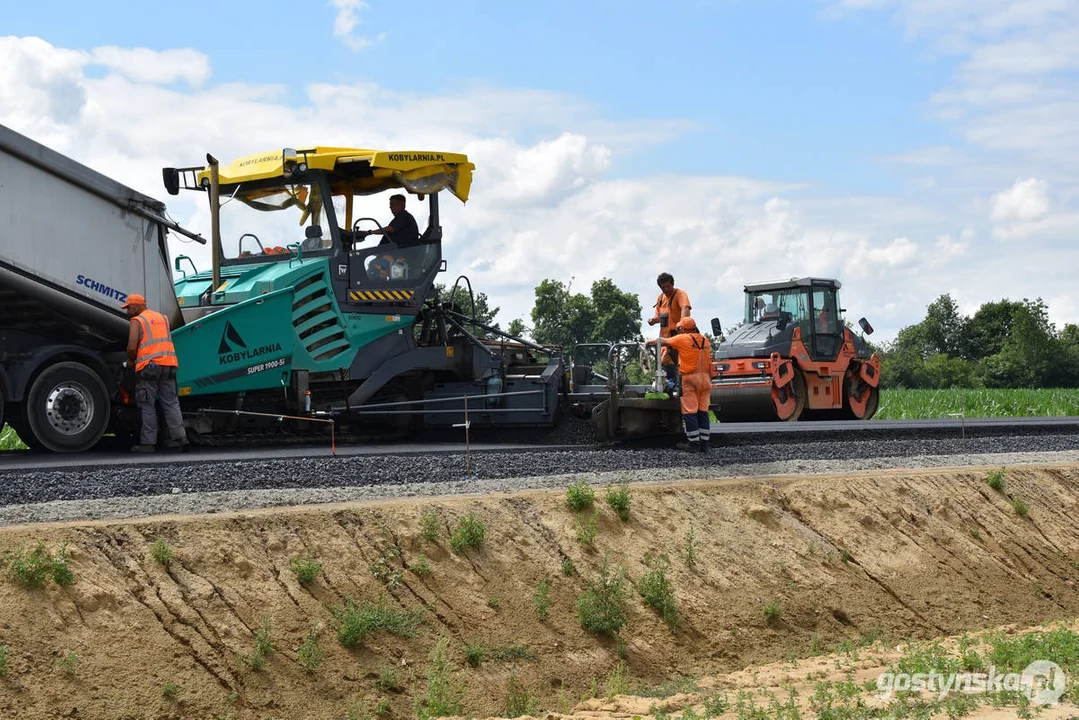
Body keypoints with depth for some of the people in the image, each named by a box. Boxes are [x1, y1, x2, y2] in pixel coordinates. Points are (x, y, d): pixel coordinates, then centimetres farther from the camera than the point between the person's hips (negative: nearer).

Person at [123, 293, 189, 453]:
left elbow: (132, 347, -10)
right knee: (171, 403, 7)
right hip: (169, 364, 6)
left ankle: (148, 442, 0)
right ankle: (180, 436, -5)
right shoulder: (162, 318, 20)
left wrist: (130, 360, 9)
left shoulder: (137, 321, -1)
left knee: (147, 406, 1)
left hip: (148, 366, -5)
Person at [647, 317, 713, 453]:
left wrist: (651, 341, 28)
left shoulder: (683, 339, -4)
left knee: (690, 412, -3)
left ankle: (694, 443, -5)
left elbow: (663, 342, 9)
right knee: (703, 411, 7)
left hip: (690, 378, -6)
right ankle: (704, 444, 7)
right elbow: (710, 364, 13)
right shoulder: (705, 340, 12)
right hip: (705, 377, 6)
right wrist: (709, 382, 19)